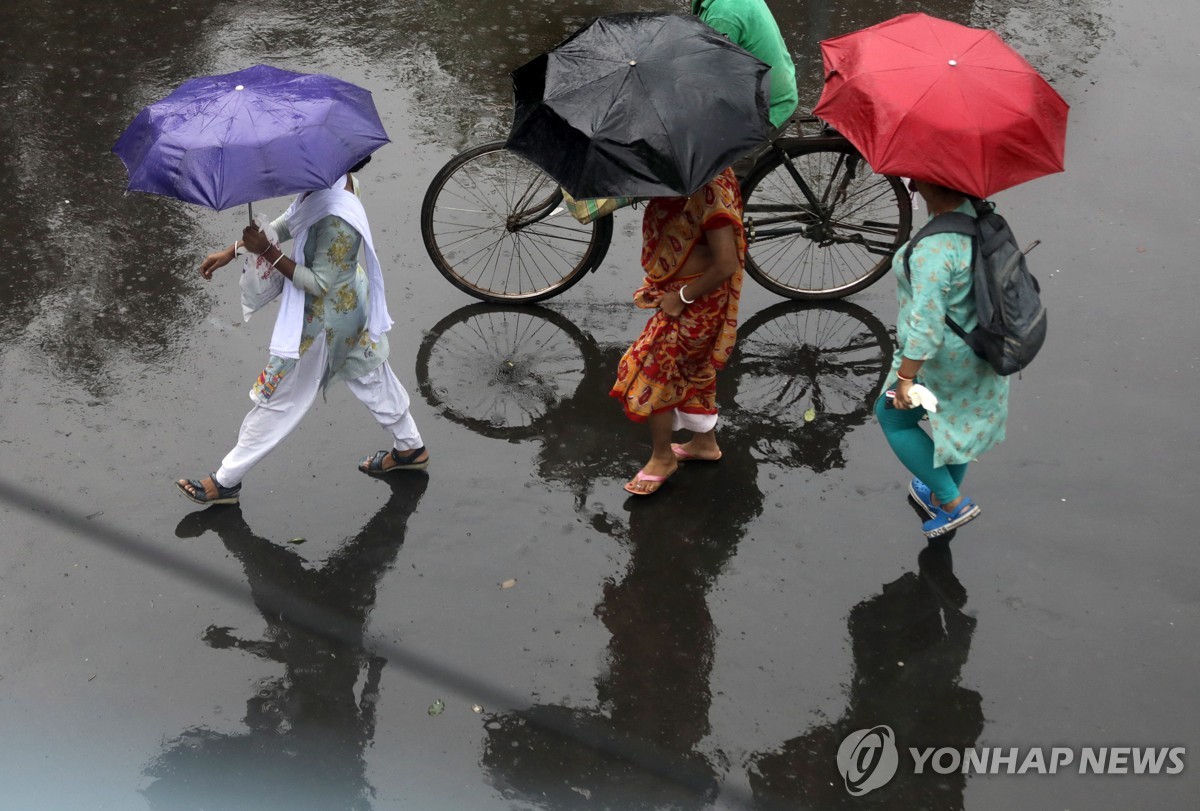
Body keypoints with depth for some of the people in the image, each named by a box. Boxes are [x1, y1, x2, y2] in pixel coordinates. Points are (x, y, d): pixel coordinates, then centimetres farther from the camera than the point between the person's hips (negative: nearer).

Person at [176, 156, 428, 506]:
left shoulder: (336, 221, -37)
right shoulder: (336, 181, -9)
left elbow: (319, 283, -28)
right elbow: (288, 223, 3)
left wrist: (267, 252, -30)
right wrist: (233, 251, 1)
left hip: (324, 322, -9)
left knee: (276, 399, 6)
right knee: (371, 375, 27)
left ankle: (226, 481, 22)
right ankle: (409, 448, 46)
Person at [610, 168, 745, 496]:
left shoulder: (709, 188, -31)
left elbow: (726, 264, -30)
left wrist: (682, 297, -19)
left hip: (696, 297, -9)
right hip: (679, 290, 9)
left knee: (652, 370, 2)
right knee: (693, 368, 23)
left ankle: (662, 458, 21)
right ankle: (704, 442, 42)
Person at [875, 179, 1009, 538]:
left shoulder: (933, 249, -35)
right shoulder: (977, 211, -7)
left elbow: (926, 324, -33)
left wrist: (905, 377, -24)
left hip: (942, 359, -8)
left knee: (893, 419, 16)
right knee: (957, 420, 27)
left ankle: (953, 503, 19)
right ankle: (941, 498, 49)